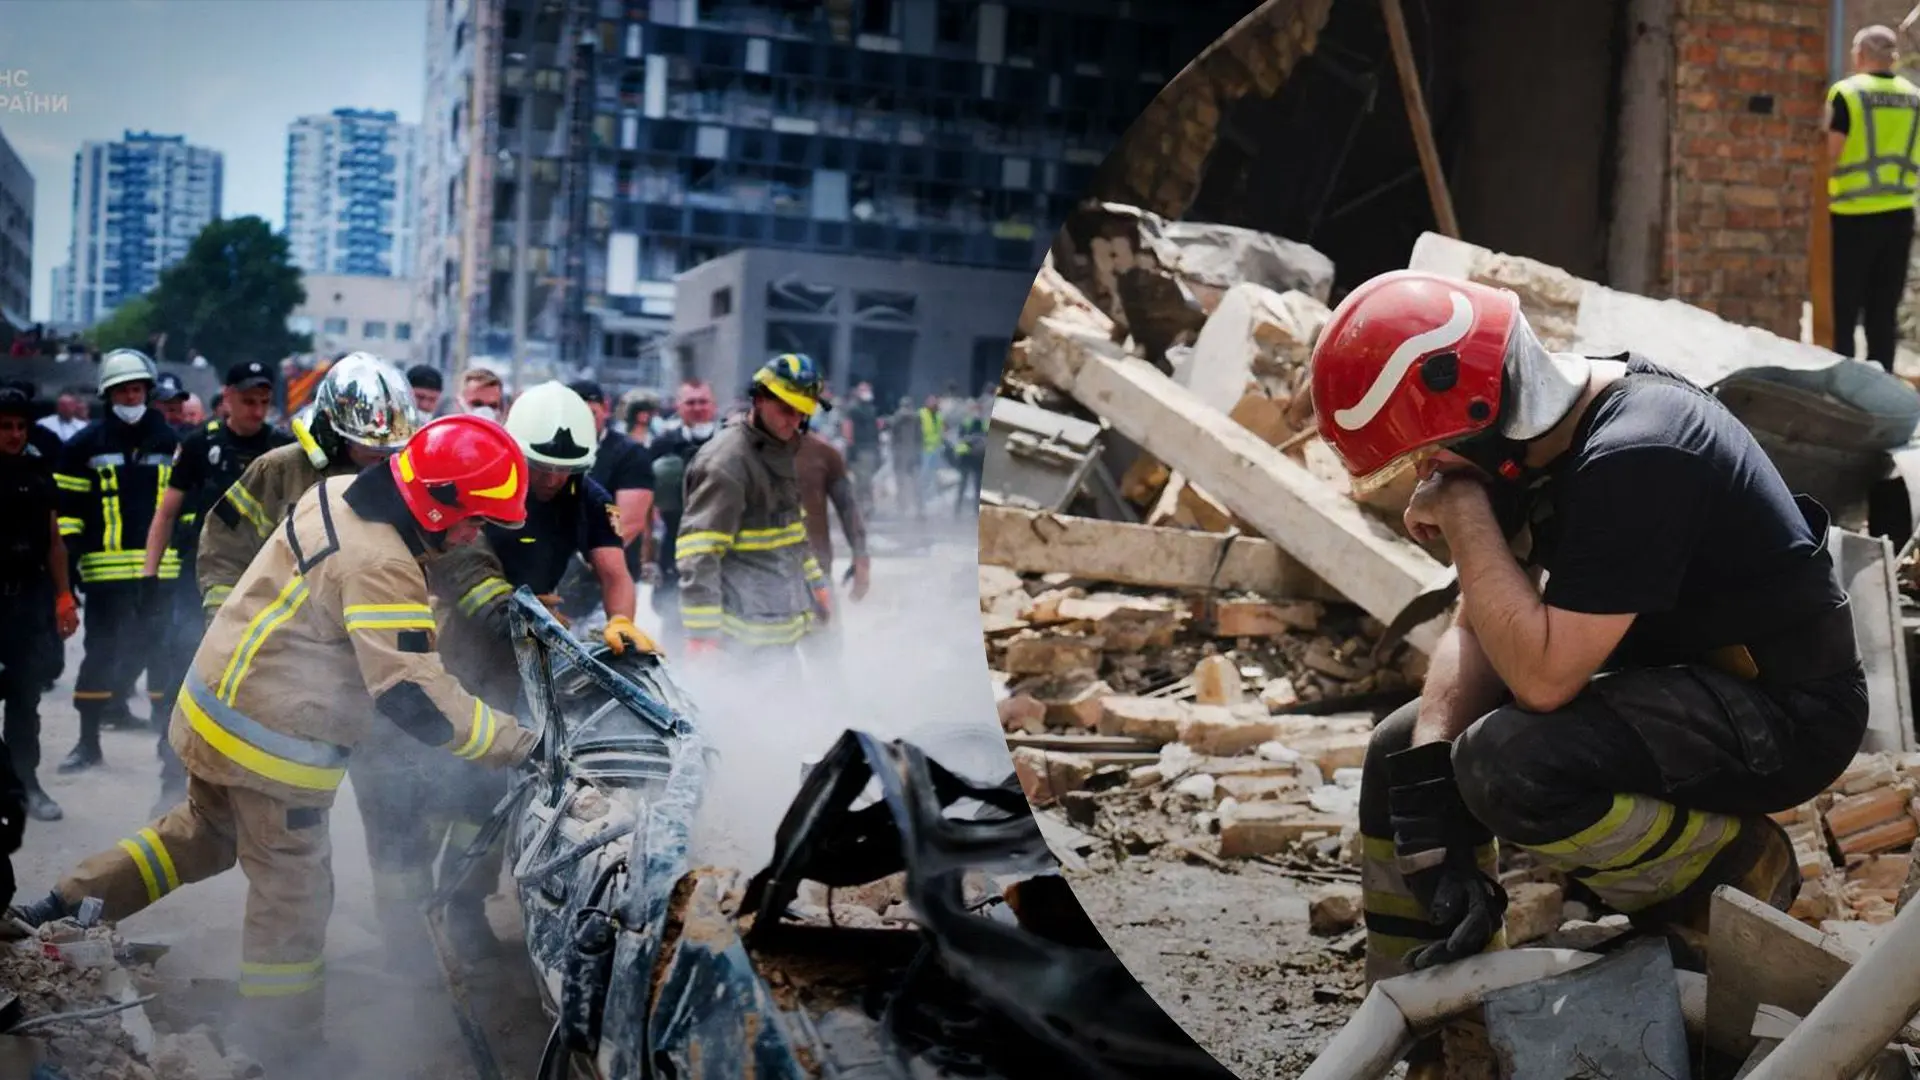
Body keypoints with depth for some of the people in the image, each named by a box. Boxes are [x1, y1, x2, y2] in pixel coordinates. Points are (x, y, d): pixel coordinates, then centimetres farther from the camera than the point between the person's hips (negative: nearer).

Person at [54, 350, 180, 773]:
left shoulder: (170, 442, 9)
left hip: (160, 567, 2)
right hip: (106, 568, -1)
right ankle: (88, 741, 15)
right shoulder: (86, 445, 2)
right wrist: (67, 561, -5)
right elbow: (68, 507, 2)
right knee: (100, 651, 4)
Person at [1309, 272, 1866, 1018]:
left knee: (1506, 765, -31)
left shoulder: (1633, 459, -29)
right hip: (1672, 674, 9)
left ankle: (1734, 873, -5)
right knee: (1399, 754, 4)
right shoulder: (1536, 429, -2)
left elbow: (1541, 678, -31)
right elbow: (1479, 627, 1)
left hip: (1781, 710, -9)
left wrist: (1462, 508, -26)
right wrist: (1424, 788, -11)